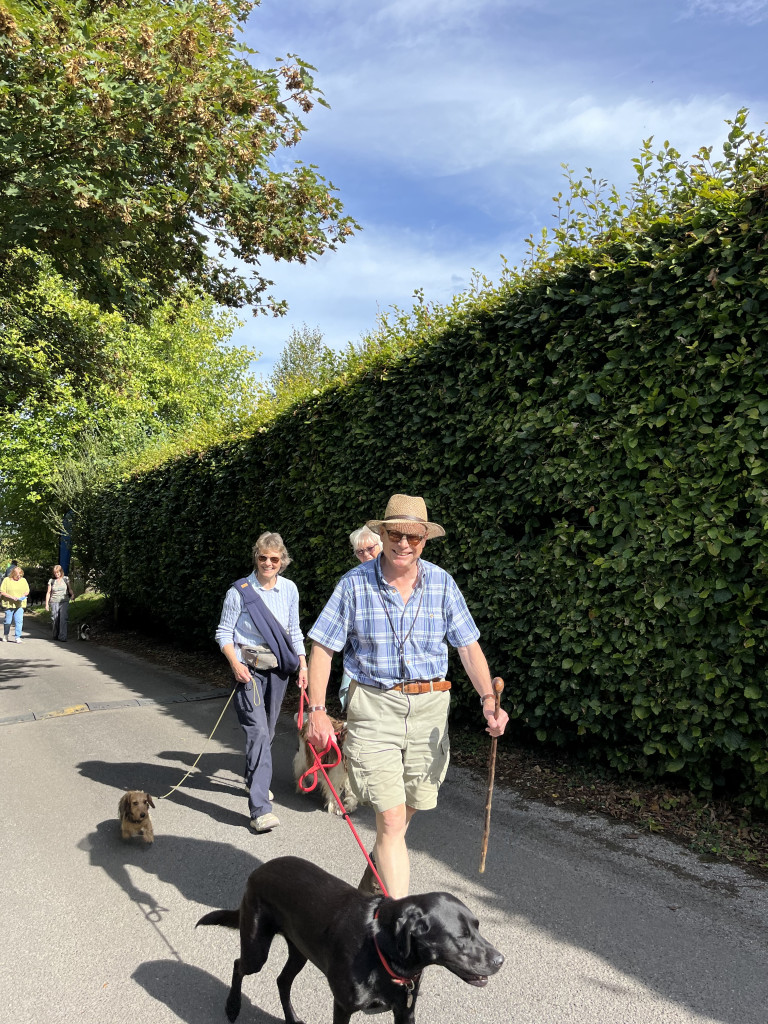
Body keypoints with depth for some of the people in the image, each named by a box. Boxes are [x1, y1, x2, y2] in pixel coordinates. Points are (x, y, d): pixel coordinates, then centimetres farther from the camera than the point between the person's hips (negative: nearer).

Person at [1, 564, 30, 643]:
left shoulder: (23, 580, 8)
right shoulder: (7, 580, -3)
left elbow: (27, 591, 16)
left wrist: (24, 595, -6)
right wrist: (11, 597, -17)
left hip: (20, 605, 2)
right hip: (9, 604, -2)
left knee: (19, 620, -8)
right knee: (8, 621, 7)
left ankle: (18, 637, -4)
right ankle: (6, 635, 30)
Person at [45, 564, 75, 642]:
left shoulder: (66, 579, 7)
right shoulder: (51, 580, 7)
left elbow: (70, 589, 8)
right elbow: (48, 593, 9)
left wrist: (72, 595, -13)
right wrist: (46, 604, 5)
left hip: (64, 601, -1)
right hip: (54, 602, 1)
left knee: (63, 619, -10)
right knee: (55, 620, 2)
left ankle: (62, 637, -11)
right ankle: (55, 636, 19)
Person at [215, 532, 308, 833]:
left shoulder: (289, 589, 5)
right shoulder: (240, 591, -8)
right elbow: (224, 633, -4)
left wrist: (303, 664, 10)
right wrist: (235, 664, -17)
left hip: (278, 668, 5)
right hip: (248, 668, -5)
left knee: (267, 731, 16)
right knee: (257, 731, -15)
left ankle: (254, 780, 40)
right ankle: (260, 808, -15)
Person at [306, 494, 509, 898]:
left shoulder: (441, 583, 1)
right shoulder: (355, 583, -6)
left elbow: (469, 647, 2)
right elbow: (322, 648, -4)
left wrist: (489, 700, -12)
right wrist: (317, 711, -12)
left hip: (429, 708, 3)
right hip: (373, 705, -3)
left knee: (406, 811, 17)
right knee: (391, 818, -8)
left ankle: (374, 881, 45)